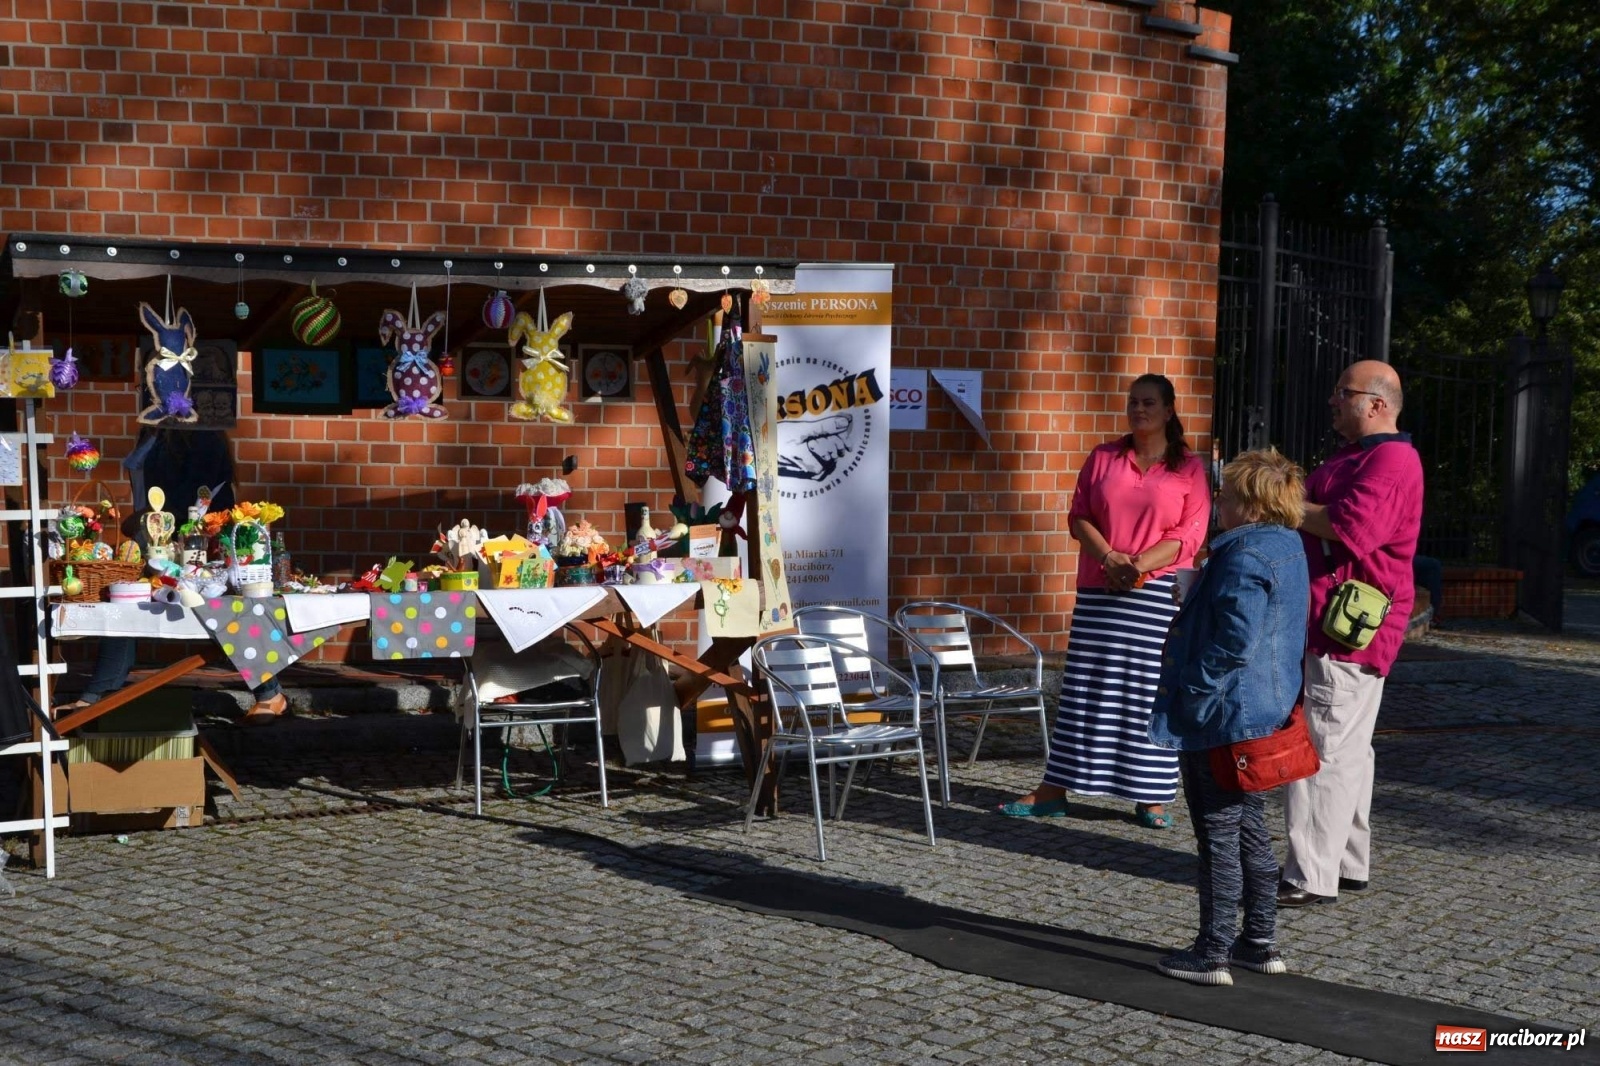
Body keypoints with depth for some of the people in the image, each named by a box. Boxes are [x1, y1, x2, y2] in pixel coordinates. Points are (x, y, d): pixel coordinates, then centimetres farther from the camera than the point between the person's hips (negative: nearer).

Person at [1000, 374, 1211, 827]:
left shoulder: (1190, 467, 3)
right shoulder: (1103, 458, 12)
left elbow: (1191, 533, -4)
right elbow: (1079, 517, 8)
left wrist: (1141, 564, -16)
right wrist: (1109, 558, -9)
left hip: (1159, 592, -2)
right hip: (1099, 591, 3)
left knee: (1151, 692, 0)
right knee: (1086, 688, 4)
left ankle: (1152, 797, 7)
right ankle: (1053, 789, 7)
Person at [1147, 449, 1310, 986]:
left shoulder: (1245, 556, -21)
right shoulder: (1286, 549, 10)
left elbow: (1235, 641, -27)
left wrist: (1193, 692, -17)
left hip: (1222, 717, -10)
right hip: (1262, 715, 10)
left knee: (1219, 835, -2)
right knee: (1250, 829, 18)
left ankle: (1212, 955, 6)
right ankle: (1261, 943, 27)